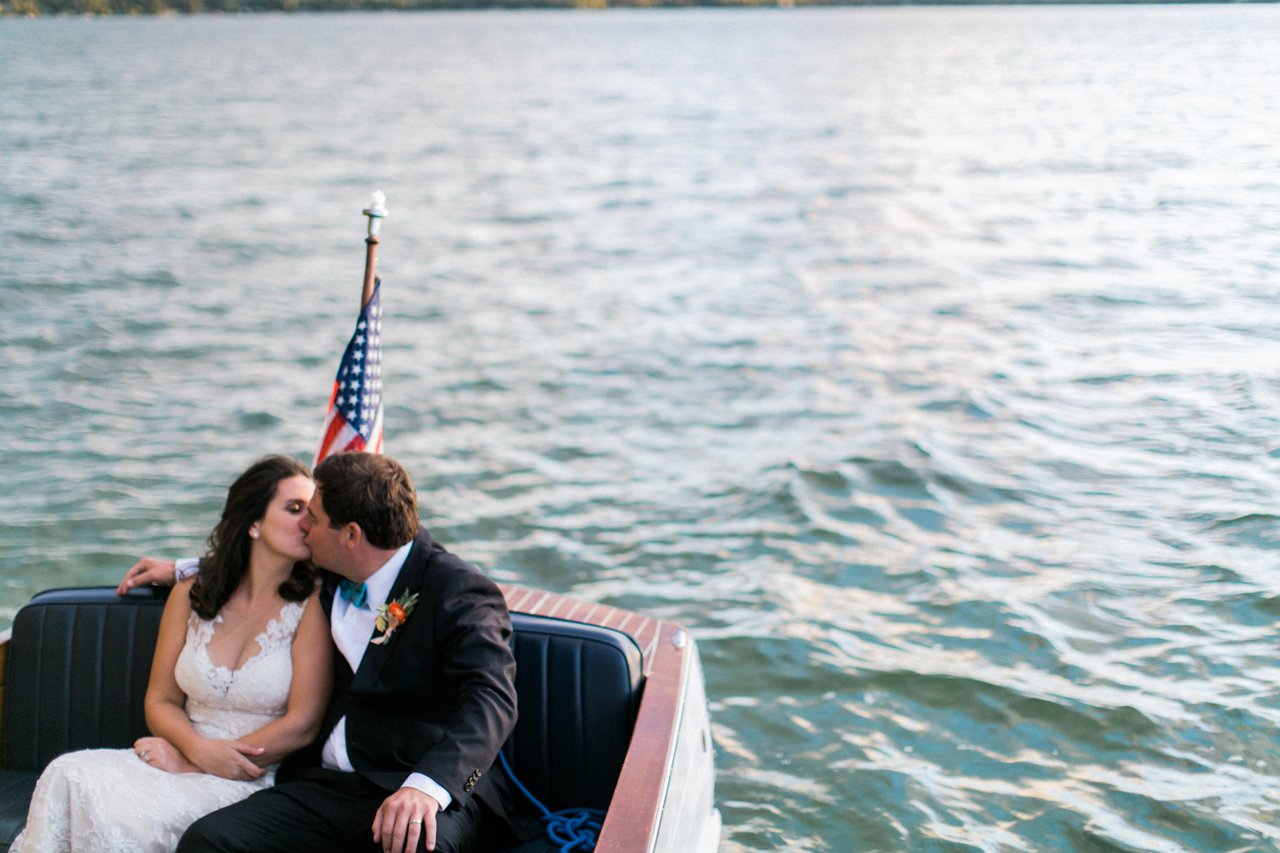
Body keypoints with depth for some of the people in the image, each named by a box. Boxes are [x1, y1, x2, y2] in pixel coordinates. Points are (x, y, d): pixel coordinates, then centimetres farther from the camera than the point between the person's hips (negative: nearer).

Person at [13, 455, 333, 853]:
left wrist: (188, 762, -10)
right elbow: (161, 701, 11)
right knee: (68, 775, -24)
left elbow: (301, 724, -11)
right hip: (187, 761, 4)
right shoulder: (191, 595, 9)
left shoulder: (311, 605, -5)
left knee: (127, 816, -30)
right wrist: (199, 748, -13)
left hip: (253, 782, -4)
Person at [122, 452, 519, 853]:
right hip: (328, 784, 7)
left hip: (439, 790, -7)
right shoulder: (334, 574, 14)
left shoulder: (461, 591, -9)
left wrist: (427, 787, -39)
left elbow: (491, 699, -23)